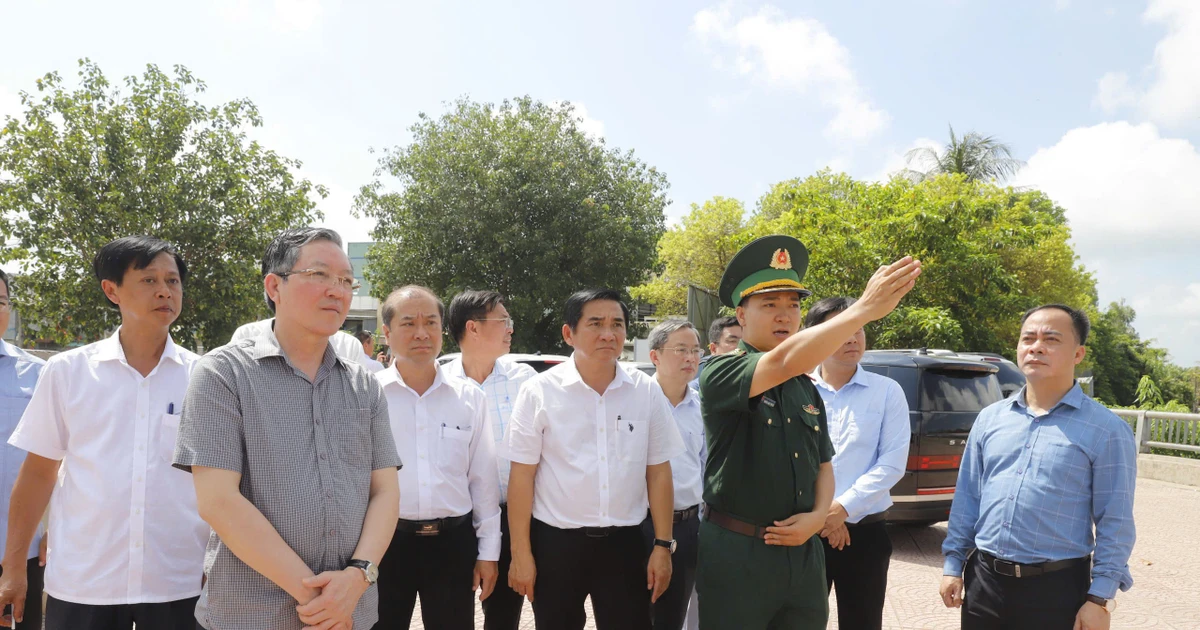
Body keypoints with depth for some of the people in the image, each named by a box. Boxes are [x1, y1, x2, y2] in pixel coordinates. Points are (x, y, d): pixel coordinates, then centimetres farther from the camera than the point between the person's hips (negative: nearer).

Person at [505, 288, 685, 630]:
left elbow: (658, 472, 4)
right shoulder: (539, 391, -8)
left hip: (624, 541, 2)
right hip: (555, 541, -1)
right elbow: (522, 475, -5)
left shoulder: (647, 391, -1)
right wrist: (520, 554, -5)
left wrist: (663, 545, 2)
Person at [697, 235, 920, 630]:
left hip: (804, 551, 6)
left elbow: (823, 465, 15)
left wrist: (817, 516, -5)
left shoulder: (807, 389, 12)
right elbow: (784, 362, -29)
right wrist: (864, 309, -35)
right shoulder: (720, 374, -11)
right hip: (736, 552, -6)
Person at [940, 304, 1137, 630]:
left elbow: (1115, 522, -6)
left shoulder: (1106, 429, -6)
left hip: (1056, 589, -4)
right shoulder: (990, 418, 6)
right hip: (982, 579, 4)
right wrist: (953, 565, 7)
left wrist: (1100, 598, -9)